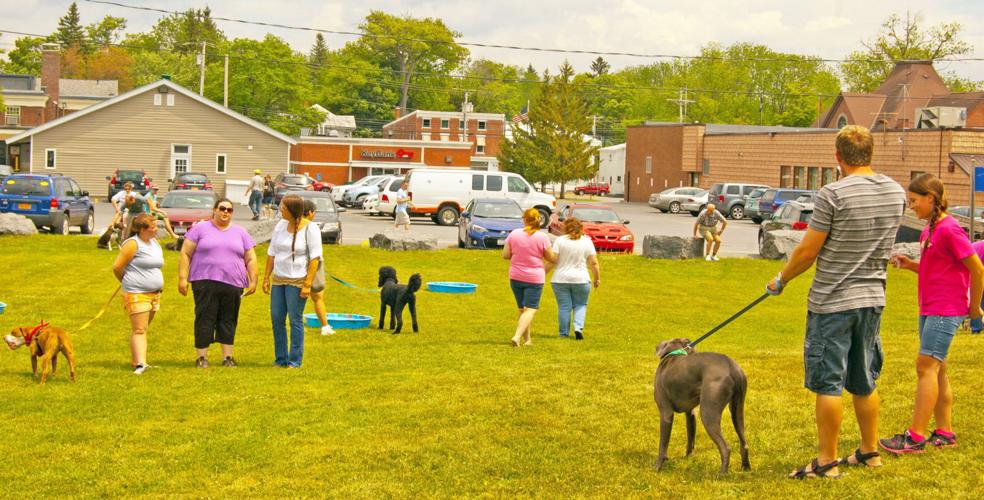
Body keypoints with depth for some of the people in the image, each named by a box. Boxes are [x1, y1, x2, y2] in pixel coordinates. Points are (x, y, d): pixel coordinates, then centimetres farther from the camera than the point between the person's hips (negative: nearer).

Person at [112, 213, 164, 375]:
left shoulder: (155, 243, 14)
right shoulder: (133, 244, -12)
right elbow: (117, 267, -11)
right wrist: (126, 282, 5)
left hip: (154, 293, 8)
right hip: (137, 294, -8)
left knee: (143, 329, 13)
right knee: (139, 330, -11)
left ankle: (135, 359, 22)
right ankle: (140, 364, -17)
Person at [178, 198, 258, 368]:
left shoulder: (241, 232, 14)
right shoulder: (200, 229, 6)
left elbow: (250, 259, 15)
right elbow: (185, 254, 3)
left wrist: (253, 281, 6)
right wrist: (182, 278, -5)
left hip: (233, 284, 2)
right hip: (205, 284, -2)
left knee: (228, 321, 5)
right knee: (204, 320, -3)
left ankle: (227, 357, 11)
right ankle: (202, 357, 2)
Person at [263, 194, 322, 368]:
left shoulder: (310, 229, -9)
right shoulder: (280, 226, 7)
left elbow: (315, 258, -11)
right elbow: (272, 253, 12)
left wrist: (307, 284, -16)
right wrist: (266, 277, 9)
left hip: (297, 281, -6)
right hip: (278, 280, 6)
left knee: (295, 320, -3)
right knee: (277, 319, 5)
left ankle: (295, 361, 5)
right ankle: (280, 359, 16)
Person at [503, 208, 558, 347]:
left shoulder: (514, 234, -4)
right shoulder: (542, 237, -11)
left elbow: (505, 255, -1)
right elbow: (552, 258, -4)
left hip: (515, 277, 3)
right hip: (534, 278, -3)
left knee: (522, 309, 17)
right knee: (530, 310, -3)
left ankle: (527, 339, 22)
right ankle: (517, 336, -21)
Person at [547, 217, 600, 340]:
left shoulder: (560, 240, -3)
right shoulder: (587, 241, 1)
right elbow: (594, 263, -1)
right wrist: (597, 278, 8)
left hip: (560, 280, -1)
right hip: (581, 280, 1)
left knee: (563, 307, 5)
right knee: (580, 305, 13)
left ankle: (564, 334, 7)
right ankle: (578, 328, -6)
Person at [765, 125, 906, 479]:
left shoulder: (833, 194, -17)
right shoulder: (896, 193, 3)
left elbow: (808, 251, -12)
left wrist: (781, 280, 3)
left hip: (832, 302, -6)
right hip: (873, 299, 6)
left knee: (828, 383, 1)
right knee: (865, 382, 18)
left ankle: (827, 462, 6)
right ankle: (869, 452, 28)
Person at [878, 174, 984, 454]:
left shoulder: (949, 229, -16)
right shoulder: (930, 229, 12)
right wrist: (910, 265, 4)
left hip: (945, 311, -10)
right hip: (929, 309, 10)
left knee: (926, 366, -12)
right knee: (936, 370, 12)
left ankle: (915, 437, -12)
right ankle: (945, 433, 19)